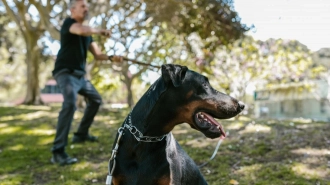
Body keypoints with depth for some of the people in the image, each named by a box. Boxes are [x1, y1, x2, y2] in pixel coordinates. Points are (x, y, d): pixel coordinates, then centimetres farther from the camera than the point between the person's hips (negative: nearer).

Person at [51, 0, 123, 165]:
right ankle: (58, 152, -32)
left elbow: (97, 54, 15)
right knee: (70, 103, -30)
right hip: (66, 73, -10)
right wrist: (100, 31, -14)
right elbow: (82, 31, -31)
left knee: (95, 99, 22)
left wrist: (111, 58, -3)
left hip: (80, 75, 10)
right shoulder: (68, 23, -8)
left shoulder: (88, 33, 17)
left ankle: (81, 134, 33)